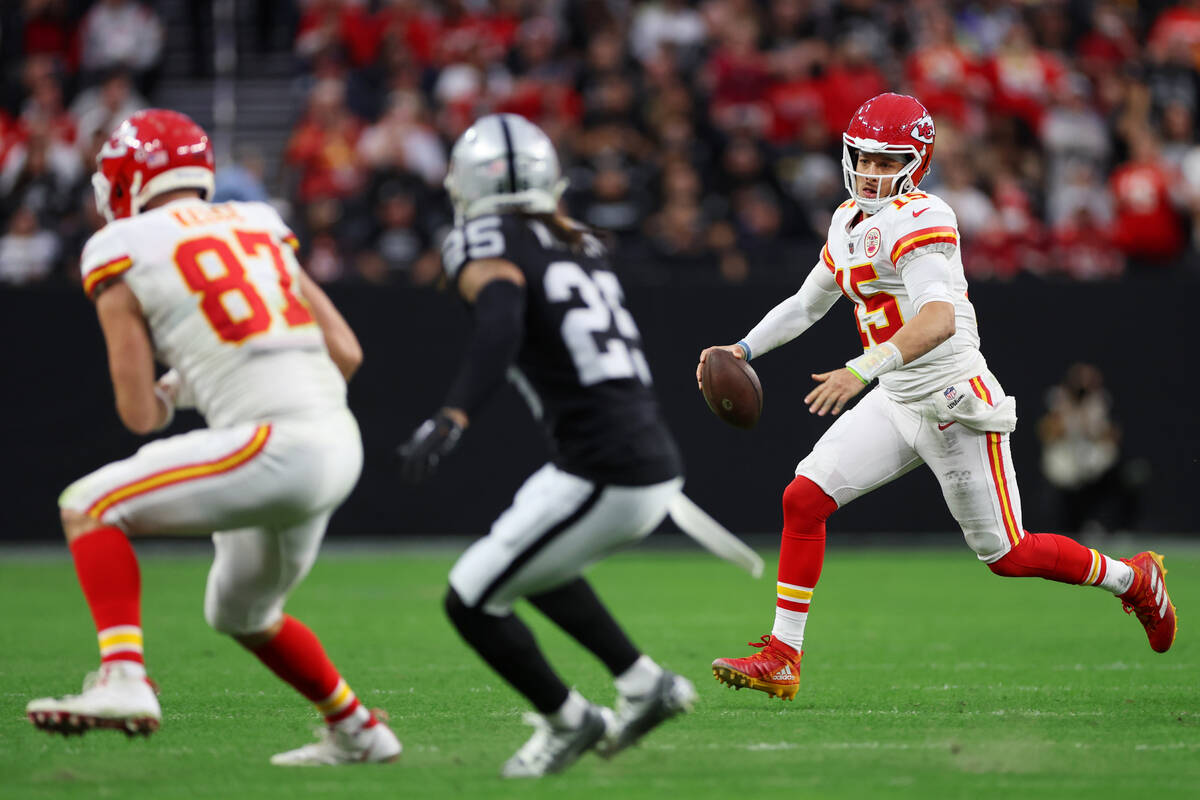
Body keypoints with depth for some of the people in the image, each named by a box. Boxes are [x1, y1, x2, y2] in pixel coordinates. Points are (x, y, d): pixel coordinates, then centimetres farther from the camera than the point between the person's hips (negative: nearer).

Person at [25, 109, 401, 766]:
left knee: (89, 507, -1)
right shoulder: (258, 230, 21)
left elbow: (141, 415, 1)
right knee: (241, 613, 29)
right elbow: (345, 354, 18)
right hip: (340, 446, 7)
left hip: (278, 447, -7)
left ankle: (123, 679, -17)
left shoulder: (123, 255, 3)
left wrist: (167, 395, 24)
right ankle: (357, 732, 38)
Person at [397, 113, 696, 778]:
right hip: (657, 463, 8)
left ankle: (567, 722, 17)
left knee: (472, 602, 5)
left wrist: (451, 419, -40)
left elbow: (500, 326, -28)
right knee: (527, 564, 31)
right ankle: (644, 685, 26)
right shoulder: (583, 245, 17)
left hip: (600, 477, -8)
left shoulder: (487, 247, -6)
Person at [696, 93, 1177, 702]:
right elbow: (806, 304, 26)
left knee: (1005, 554, 1)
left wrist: (861, 370, -43)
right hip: (895, 403, 8)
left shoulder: (921, 221, -18)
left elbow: (939, 319, -33)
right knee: (803, 499, -6)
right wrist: (743, 349, 14)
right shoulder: (849, 223, 11)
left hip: (956, 401, -8)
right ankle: (781, 659, -1)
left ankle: (1133, 579, 26)